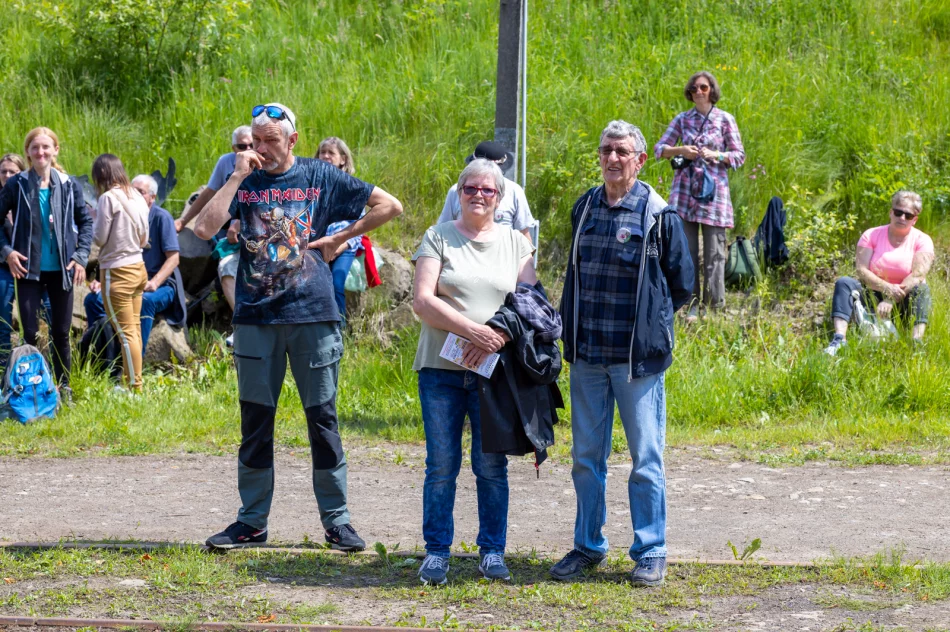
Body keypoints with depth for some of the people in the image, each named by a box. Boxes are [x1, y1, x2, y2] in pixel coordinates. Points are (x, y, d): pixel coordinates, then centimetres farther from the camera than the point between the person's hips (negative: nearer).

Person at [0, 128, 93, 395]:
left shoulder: (69, 185, -1)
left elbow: (85, 221, 8)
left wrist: (81, 257, -1)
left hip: (61, 270, 2)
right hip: (29, 270, -2)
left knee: (61, 332, 9)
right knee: (30, 333, -2)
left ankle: (64, 387, 22)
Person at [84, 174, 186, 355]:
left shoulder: (161, 218, -7)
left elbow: (173, 258, -13)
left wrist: (154, 283, -26)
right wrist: (102, 282, 1)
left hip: (161, 285, -6)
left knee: (145, 300, -37)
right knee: (93, 299, -13)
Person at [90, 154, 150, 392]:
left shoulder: (108, 198, -15)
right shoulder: (137, 197, 6)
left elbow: (99, 238, -11)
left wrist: (95, 218, 6)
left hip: (117, 272, -8)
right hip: (137, 268, 8)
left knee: (126, 332, -4)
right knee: (134, 329, 13)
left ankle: (136, 387, -2)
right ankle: (131, 381, 19)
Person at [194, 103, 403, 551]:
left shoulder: (320, 177, 5)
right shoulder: (244, 181, 8)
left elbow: (389, 206, 7)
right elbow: (204, 228, -7)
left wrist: (339, 238, 3)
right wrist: (237, 177, -9)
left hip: (312, 314, -1)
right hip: (255, 315, 2)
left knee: (322, 419, 1)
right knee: (255, 421, 5)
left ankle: (336, 521, 8)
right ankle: (251, 522, 13)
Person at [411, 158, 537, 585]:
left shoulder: (514, 242, 12)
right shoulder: (438, 238, 6)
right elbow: (423, 301, -5)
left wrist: (497, 337, -14)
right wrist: (472, 330, -16)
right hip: (441, 368, -1)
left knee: (492, 466, 0)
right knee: (441, 465, -1)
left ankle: (492, 551, 9)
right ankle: (436, 553, 6)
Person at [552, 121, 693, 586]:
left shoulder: (658, 216, -4)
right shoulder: (584, 208, 10)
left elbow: (682, 283, 3)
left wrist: (649, 323, 5)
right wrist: (573, 329, 13)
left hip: (638, 356, -5)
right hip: (586, 355, 5)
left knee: (645, 459, 0)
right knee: (586, 456, 10)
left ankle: (650, 553, 7)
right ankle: (588, 545, 21)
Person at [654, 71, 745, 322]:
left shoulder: (725, 120, 3)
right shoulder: (682, 119, 10)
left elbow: (739, 156, 4)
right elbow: (659, 148, 10)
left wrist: (716, 155, -14)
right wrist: (680, 151, -10)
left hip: (714, 191, -2)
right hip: (685, 190, 2)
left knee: (714, 252, -3)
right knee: (686, 250, 1)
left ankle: (715, 306, 4)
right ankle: (692, 306, 8)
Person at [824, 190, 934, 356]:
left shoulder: (922, 241, -2)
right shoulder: (872, 235, 2)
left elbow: (918, 275, -18)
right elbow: (861, 271, -11)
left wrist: (891, 301, -30)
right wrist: (886, 287, -30)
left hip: (904, 303, -1)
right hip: (873, 297, 1)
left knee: (921, 289, -31)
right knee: (844, 283, -22)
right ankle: (839, 339, -41)